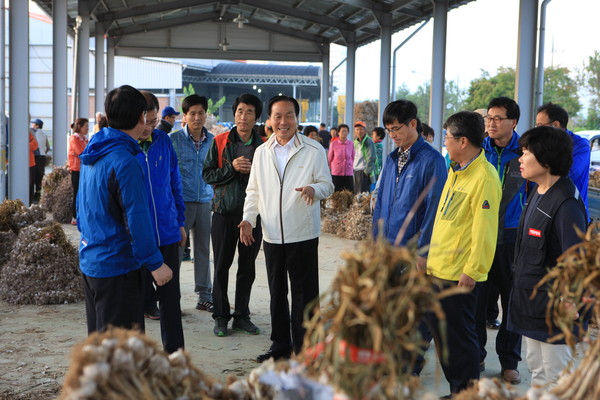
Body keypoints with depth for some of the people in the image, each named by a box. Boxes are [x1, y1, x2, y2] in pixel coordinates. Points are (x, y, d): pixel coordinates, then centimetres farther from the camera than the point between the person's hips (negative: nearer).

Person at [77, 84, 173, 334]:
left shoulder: (92, 153, 7)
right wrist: (155, 263, -14)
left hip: (89, 260, 9)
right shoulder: (124, 161, -21)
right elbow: (136, 219, -21)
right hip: (117, 266, -9)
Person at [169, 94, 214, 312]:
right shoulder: (173, 139, -3)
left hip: (205, 202, 4)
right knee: (175, 250, 0)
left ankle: (205, 296, 18)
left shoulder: (213, 140, 8)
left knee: (203, 250, 10)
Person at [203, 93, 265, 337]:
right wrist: (232, 167, -14)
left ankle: (242, 316, 20)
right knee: (222, 266, 5)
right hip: (225, 211, -1)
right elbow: (207, 174, -2)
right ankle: (221, 316, 16)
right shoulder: (220, 142, 2)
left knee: (247, 267, 8)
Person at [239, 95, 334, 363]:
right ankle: (280, 346, 27)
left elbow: (327, 185, -1)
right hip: (272, 235, 4)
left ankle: (303, 348, 12)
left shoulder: (313, 150, -2)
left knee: (304, 294, 1)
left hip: (303, 235, -4)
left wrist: (315, 188, -23)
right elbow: (254, 191, 14)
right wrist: (248, 219, 0)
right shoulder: (262, 152, 10)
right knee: (276, 293, 14)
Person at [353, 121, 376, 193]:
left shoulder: (368, 142, -8)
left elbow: (370, 158, -11)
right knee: (356, 194, 7)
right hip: (356, 171, 7)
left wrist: (367, 171, -15)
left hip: (364, 172, -7)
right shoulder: (355, 142, 14)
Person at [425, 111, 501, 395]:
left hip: (459, 275, -9)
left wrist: (472, 271, -20)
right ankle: (456, 389, 31)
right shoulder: (455, 171, 12)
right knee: (438, 327, 17)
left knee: (459, 336, 3)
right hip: (438, 268, 9)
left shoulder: (484, 177, -17)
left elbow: (484, 230, -20)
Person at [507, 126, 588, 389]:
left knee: (554, 379, 3)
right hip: (531, 301, 9)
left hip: (554, 307, -9)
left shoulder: (566, 203, -21)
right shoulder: (537, 194, 8)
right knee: (536, 369, 20)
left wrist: (569, 305, -20)